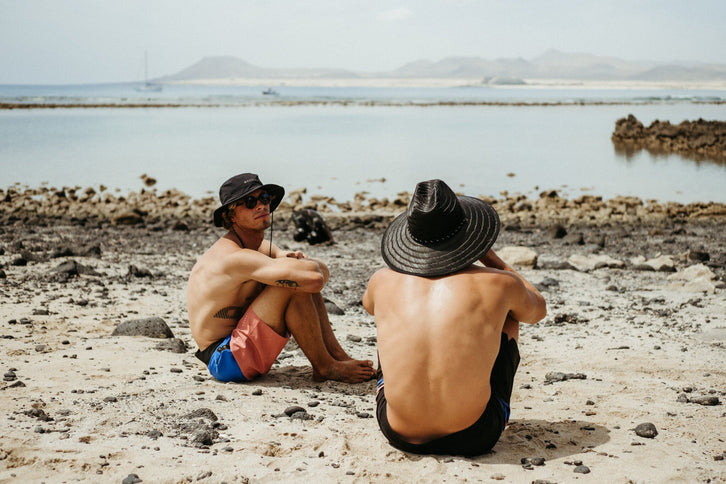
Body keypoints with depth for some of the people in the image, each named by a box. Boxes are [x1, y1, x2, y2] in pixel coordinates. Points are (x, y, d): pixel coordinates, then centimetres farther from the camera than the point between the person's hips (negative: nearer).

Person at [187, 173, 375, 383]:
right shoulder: (237, 257, -24)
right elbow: (315, 278, -34)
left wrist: (286, 258, -13)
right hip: (225, 360, -10)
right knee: (295, 285, -23)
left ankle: (338, 356, 4)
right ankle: (325, 367, -7)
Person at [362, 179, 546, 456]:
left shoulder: (383, 282, -3)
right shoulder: (499, 285, -8)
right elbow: (538, 310, 18)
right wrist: (488, 256, 25)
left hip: (399, 435, 2)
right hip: (474, 439, -2)